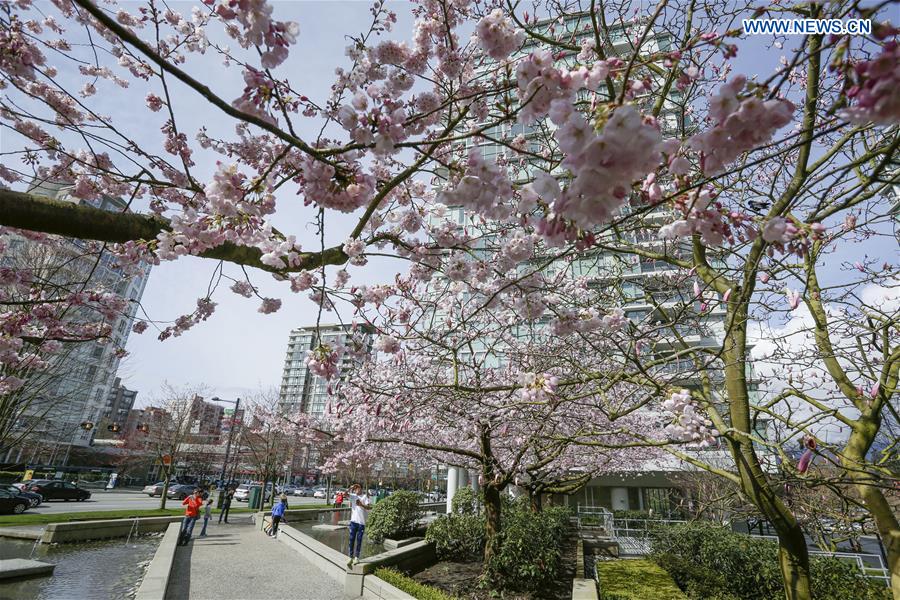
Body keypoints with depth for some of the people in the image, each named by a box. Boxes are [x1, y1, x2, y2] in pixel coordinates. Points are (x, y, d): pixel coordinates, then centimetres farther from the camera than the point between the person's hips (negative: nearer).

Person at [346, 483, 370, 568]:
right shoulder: (353, 496, 6)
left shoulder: (364, 496, -2)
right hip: (353, 521, 2)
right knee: (351, 539, 4)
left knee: (359, 540, 5)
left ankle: (357, 557, 16)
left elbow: (368, 507, -12)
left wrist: (361, 504, -28)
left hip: (361, 522, -2)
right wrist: (350, 488, -19)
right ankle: (351, 557, 14)